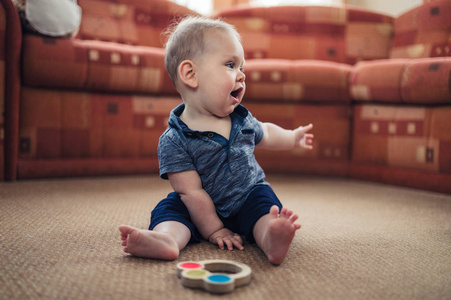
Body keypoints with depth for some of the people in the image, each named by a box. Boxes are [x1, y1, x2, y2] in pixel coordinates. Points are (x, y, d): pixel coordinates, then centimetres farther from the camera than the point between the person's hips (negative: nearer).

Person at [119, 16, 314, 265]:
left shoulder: (243, 120, -1)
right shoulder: (174, 140, -19)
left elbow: (264, 133, 25)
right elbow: (191, 192, -20)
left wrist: (293, 137, 37)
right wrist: (214, 231, -21)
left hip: (248, 200, 3)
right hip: (205, 211, -3)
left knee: (264, 198, -25)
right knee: (169, 207, -21)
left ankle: (271, 237, -52)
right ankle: (166, 237, -50)